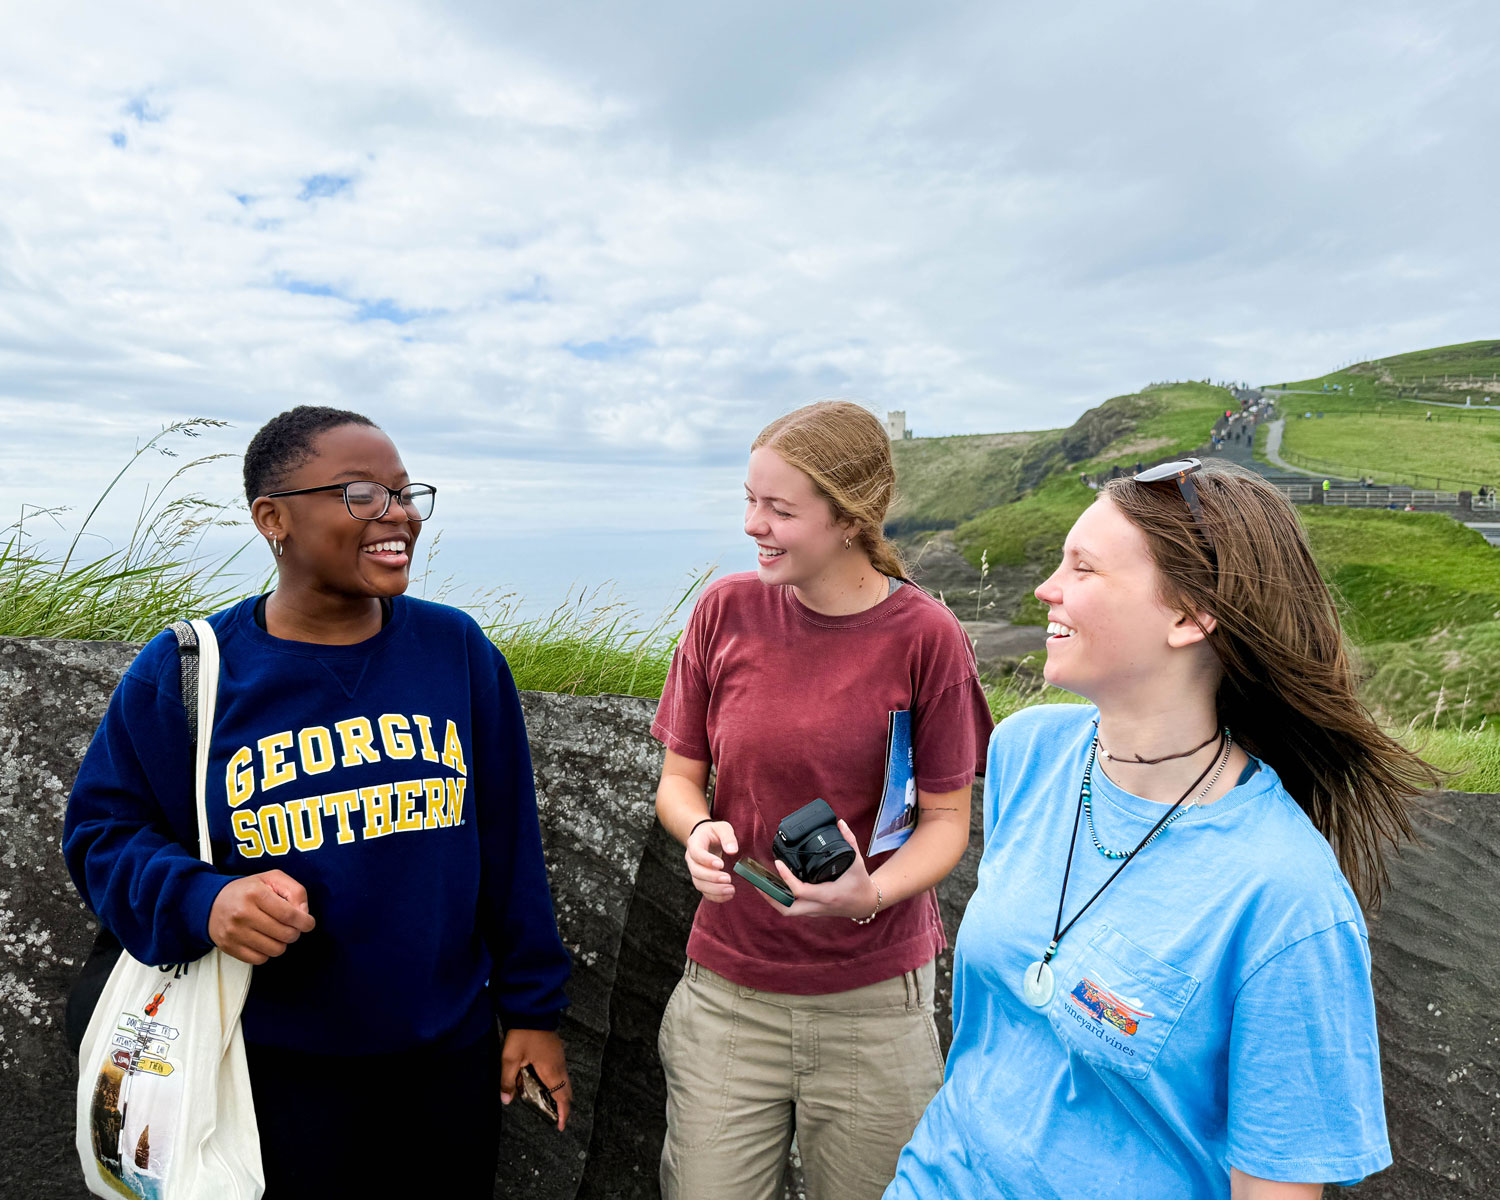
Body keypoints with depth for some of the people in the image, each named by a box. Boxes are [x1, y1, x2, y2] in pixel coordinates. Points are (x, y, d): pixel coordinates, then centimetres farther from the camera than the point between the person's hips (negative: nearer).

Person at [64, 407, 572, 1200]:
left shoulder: (458, 649, -7)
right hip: (279, 1065, -2)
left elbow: (508, 843, -2)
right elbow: (101, 832, -1)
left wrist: (532, 1008, 1)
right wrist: (202, 903, -22)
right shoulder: (182, 673, -11)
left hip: (452, 1047, 2)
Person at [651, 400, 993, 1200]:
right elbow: (677, 777, 3)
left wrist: (871, 893, -23)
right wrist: (698, 831, -18)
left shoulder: (925, 637, -12)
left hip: (876, 993, -1)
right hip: (729, 985, 2)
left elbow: (946, 818, -4)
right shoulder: (727, 609, -6)